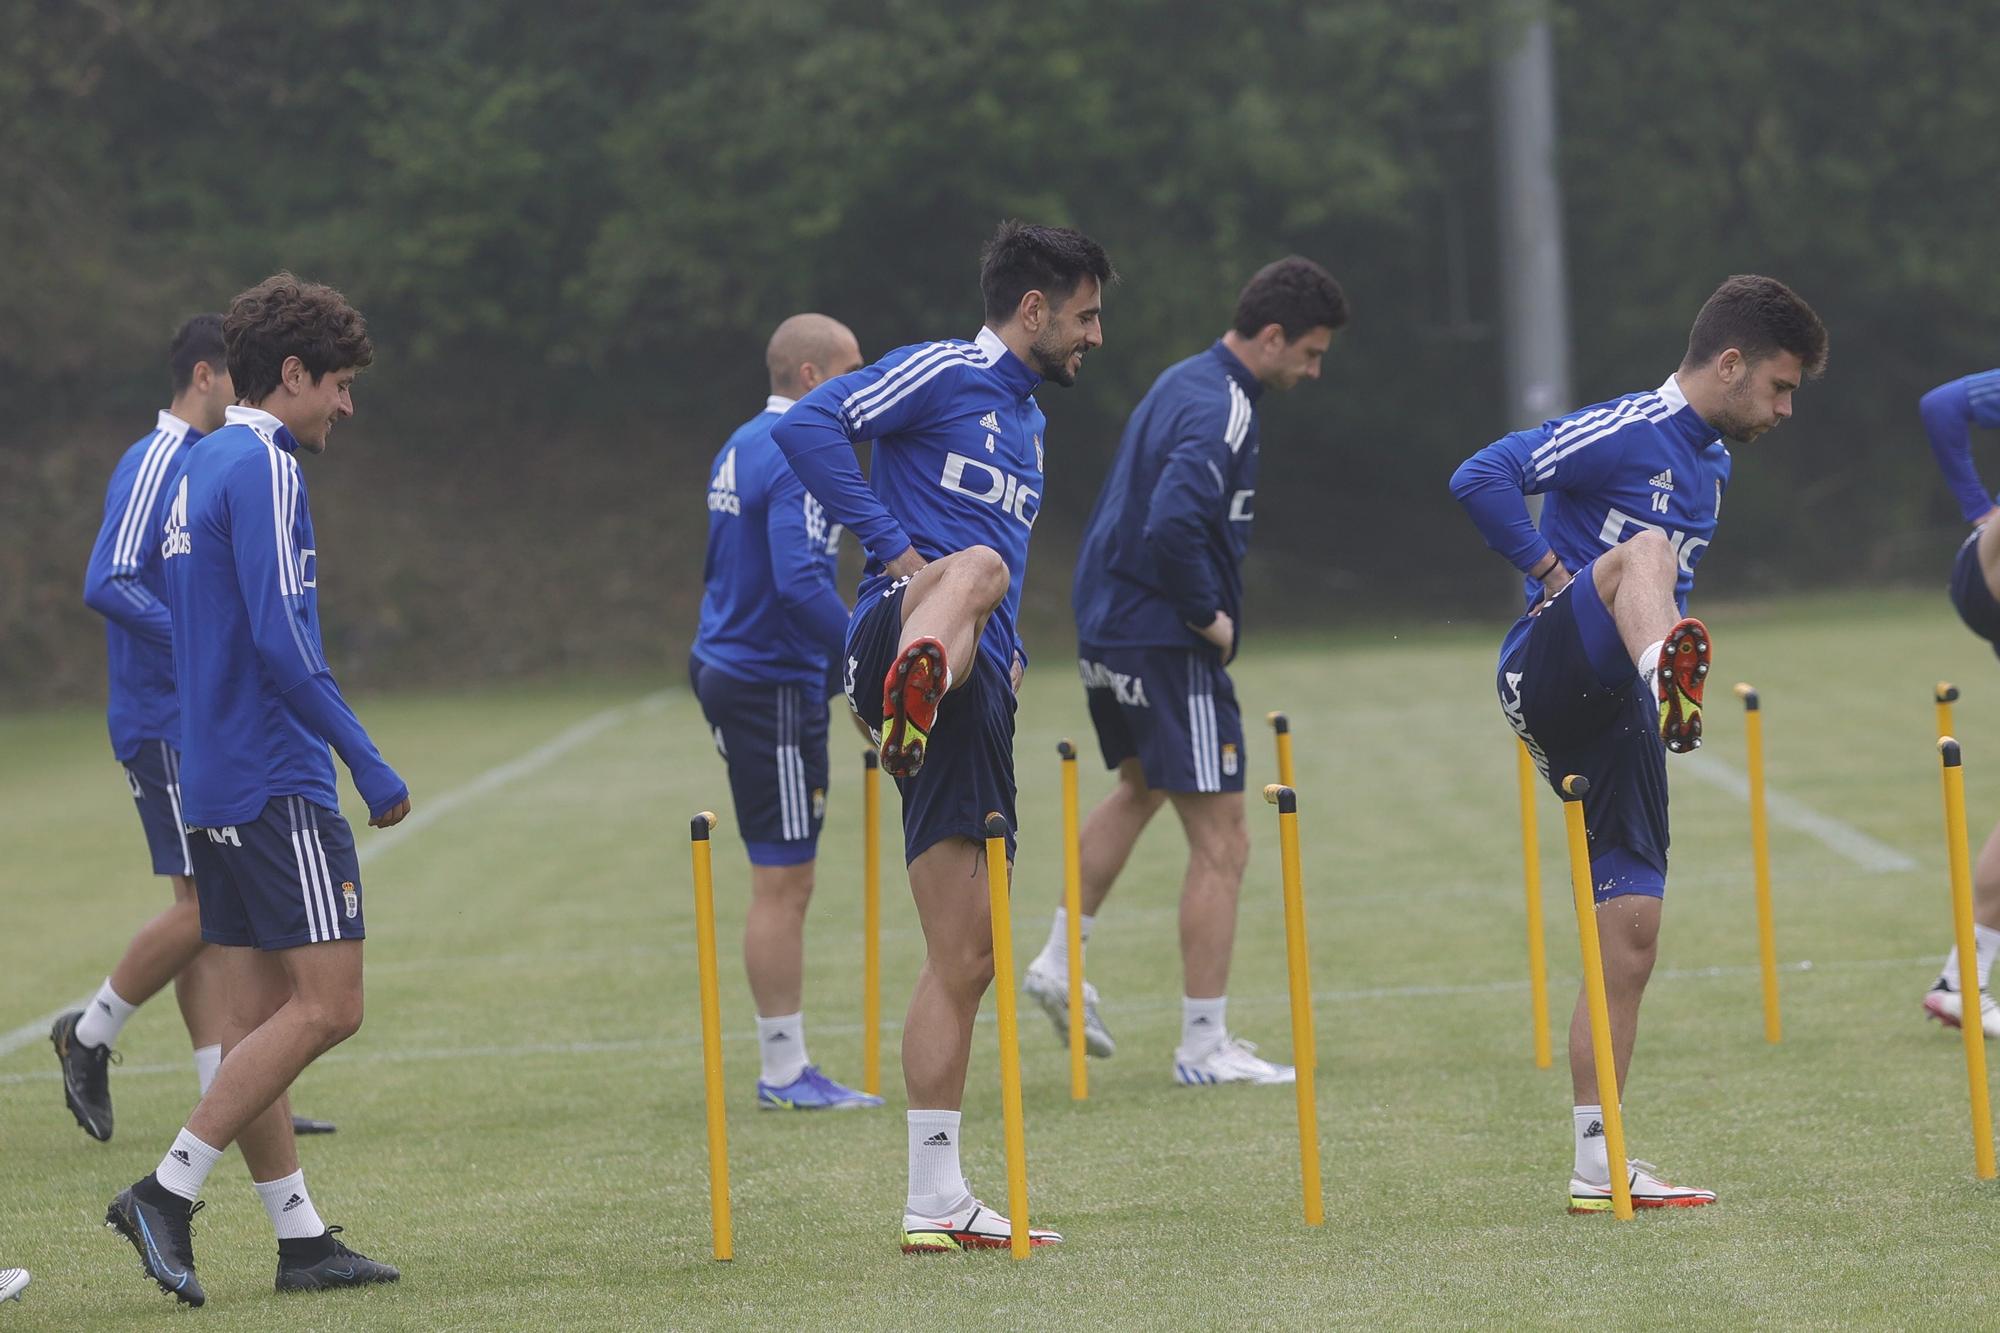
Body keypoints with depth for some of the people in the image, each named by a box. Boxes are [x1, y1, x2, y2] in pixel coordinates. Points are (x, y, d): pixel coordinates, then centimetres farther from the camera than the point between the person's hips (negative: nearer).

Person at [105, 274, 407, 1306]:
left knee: (260, 1016, 8)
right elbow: (280, 639, -21)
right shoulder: (262, 470, -12)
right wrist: (366, 762, -17)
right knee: (327, 1005, -10)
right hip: (276, 783, -10)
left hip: (213, 784, 10)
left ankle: (299, 1237, 9)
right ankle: (168, 1192, -12)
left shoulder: (197, 472, 17)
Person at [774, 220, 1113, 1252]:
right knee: (976, 566, -42)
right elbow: (806, 426, -12)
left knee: (965, 953, 5)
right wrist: (895, 549, -15)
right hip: (899, 627, -8)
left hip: (979, 692, 8)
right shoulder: (941, 374, 4)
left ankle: (937, 1204, 8)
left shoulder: (1026, 423, 30)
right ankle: (912, 692, -77)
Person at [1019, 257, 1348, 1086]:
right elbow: (1173, 525, -32)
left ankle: (1061, 961, 33)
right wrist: (1209, 615, -18)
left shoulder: (1183, 382, 13)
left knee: (1140, 788, 32)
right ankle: (1204, 1047, -3)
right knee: (1220, 844, -5)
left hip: (1107, 628, 10)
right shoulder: (1220, 409, -19)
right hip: (1164, 643, -10)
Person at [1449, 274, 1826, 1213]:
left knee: (1632, 929, 2)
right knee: (1645, 548, -34)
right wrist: (1552, 572, -16)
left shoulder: (1712, 465, 21)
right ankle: (1667, 667, -71)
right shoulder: (1626, 432, -7)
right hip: (1549, 674, -8)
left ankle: (1598, 1163, 6)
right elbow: (1481, 478, -19)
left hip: (1613, 715, 8)